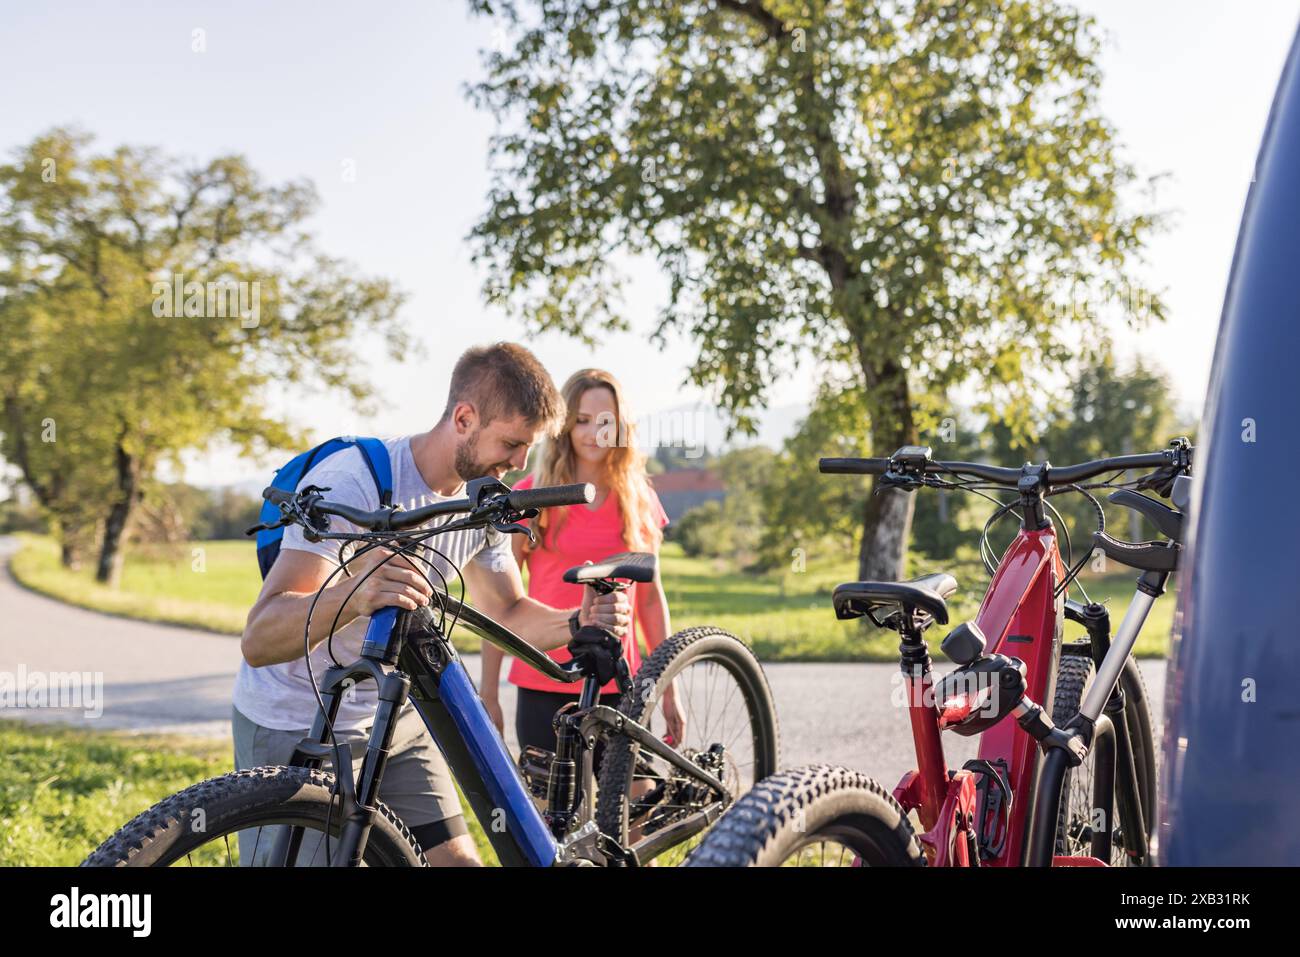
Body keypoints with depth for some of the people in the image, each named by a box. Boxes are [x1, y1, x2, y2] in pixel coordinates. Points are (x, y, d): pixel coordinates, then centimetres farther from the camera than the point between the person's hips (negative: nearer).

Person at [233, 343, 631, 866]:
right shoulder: (351, 483, -27)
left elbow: (509, 615, 9)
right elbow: (259, 641, -35)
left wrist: (579, 622, -14)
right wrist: (354, 596, -56)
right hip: (296, 728, -6)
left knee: (457, 858, -1)